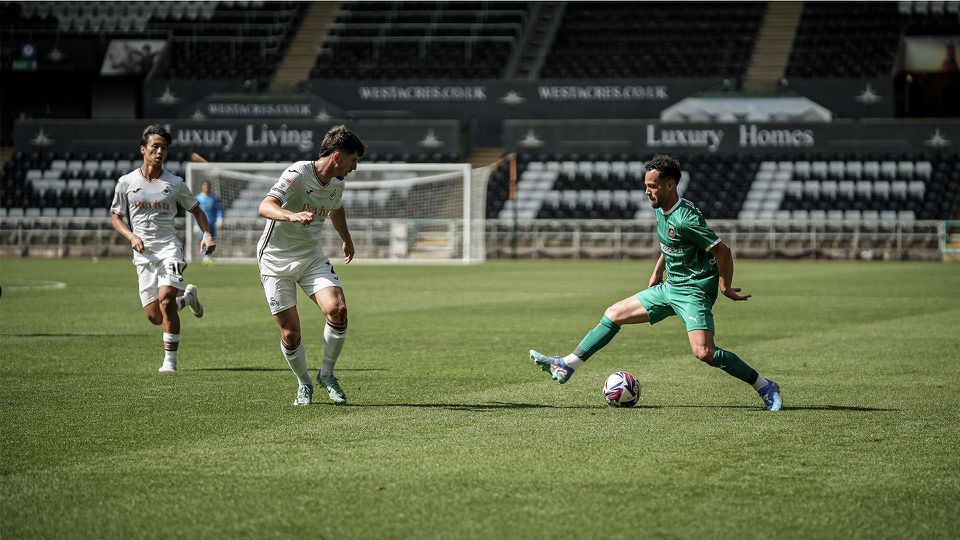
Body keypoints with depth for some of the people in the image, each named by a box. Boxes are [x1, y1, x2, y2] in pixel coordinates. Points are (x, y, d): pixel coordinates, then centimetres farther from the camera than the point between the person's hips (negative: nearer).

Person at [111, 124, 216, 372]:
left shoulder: (174, 183, 3)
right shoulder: (126, 182, 3)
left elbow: (196, 210, 15)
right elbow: (116, 217, 10)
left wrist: (207, 234, -2)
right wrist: (131, 236, -8)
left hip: (169, 247, -2)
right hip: (143, 252, 2)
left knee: (166, 300, -23)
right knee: (154, 316, -2)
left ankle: (170, 361, -12)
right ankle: (187, 297, 32)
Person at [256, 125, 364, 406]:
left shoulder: (336, 184, 2)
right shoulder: (298, 174, -22)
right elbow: (265, 207, -36)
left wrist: (347, 240, 43)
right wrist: (292, 215, -55)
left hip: (312, 256, 5)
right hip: (276, 259, -5)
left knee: (337, 309, -18)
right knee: (290, 332, -7)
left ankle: (326, 374, 2)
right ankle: (304, 384, 20)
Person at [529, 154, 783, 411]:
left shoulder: (686, 219, -24)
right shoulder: (661, 210, 5)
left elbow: (722, 251, -20)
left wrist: (726, 287, -11)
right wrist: (656, 274, 26)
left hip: (694, 291, -10)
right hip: (670, 287, 10)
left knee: (705, 353, -24)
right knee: (613, 314, 10)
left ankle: (765, 387, -10)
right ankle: (566, 366, 18)